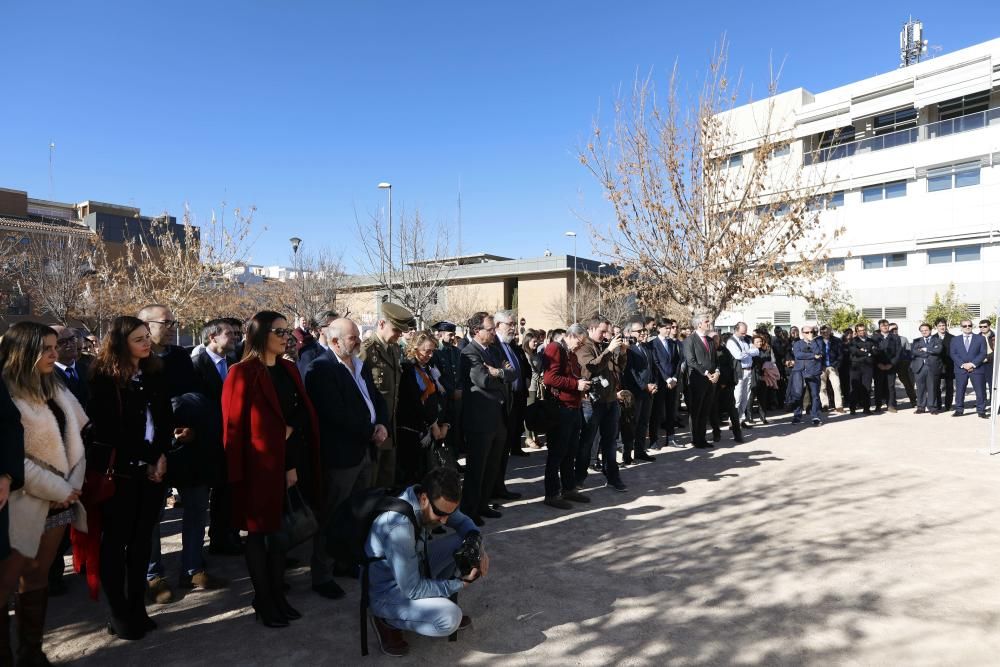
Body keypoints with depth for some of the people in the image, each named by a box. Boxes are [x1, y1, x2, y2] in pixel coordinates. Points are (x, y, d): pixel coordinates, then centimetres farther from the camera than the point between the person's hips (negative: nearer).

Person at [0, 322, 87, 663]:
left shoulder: (58, 390, 9)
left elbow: (75, 440, 10)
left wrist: (74, 485, -3)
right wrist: (59, 490, -13)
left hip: (59, 501, 7)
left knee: (37, 577, 14)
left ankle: (32, 652, 24)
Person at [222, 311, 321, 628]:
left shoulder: (289, 369, 10)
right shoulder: (243, 373, -10)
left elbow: (303, 412, 12)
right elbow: (234, 425, -11)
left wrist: (290, 430, -5)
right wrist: (237, 472, -12)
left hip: (290, 462, 6)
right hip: (260, 465, -6)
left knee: (279, 530, 15)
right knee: (259, 532, 8)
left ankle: (277, 595, 28)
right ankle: (263, 601, 22)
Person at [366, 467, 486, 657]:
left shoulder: (434, 502, -14)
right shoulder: (400, 527, -37)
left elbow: (462, 522, 6)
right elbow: (412, 589, -28)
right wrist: (460, 583, -20)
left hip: (414, 565, 8)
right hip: (387, 591, -8)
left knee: (465, 543, -5)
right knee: (450, 618, -26)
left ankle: (441, 603, 11)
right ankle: (387, 621, -2)